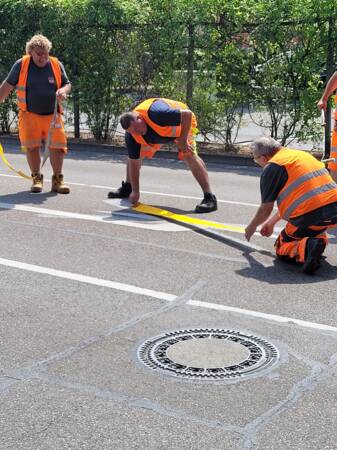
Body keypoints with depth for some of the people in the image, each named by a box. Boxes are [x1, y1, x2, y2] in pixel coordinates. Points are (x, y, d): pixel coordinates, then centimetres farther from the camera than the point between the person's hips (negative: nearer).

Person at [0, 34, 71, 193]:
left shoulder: (56, 65, 3)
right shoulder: (21, 65, -1)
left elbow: (67, 84, 10)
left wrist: (63, 91, -12)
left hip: (53, 115, 1)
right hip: (30, 115, -1)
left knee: (57, 146, -3)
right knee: (31, 147, 1)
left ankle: (57, 180, 10)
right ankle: (36, 178, 17)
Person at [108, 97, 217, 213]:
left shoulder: (156, 114, -46)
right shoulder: (131, 136, -25)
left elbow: (188, 114, -39)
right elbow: (134, 163, -18)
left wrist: (183, 140, -34)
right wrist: (135, 191, -19)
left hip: (182, 124, -5)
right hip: (158, 131, 6)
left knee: (189, 155, -26)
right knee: (134, 154, 3)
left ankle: (209, 198, -26)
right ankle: (127, 188, 27)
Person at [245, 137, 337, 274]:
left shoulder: (272, 167, -1)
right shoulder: (302, 154, 25)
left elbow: (266, 209, 4)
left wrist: (251, 227, 24)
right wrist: (271, 222, 43)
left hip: (310, 216, -7)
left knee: (281, 249, 15)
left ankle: (307, 247, -16)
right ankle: (320, 237, 12)